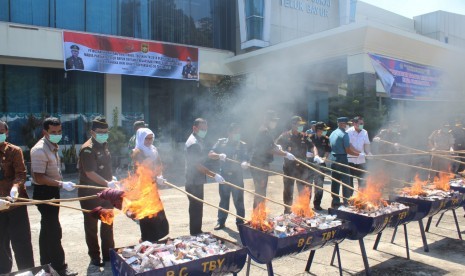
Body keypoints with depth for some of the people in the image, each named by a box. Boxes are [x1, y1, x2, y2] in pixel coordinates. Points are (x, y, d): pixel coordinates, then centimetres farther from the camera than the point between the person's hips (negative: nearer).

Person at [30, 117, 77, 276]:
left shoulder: (53, 147, 10)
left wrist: (61, 184, 16)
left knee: (48, 229, 19)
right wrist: (62, 184, -28)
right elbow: (39, 177, -25)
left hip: (52, 192, 10)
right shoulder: (40, 150, -20)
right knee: (54, 230, -5)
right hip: (44, 193, -10)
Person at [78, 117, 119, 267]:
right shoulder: (88, 149, -18)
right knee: (91, 226, 7)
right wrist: (107, 183, -31)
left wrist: (111, 178, 7)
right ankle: (95, 257, 20)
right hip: (90, 193, -8)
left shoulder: (104, 145, 8)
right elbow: (90, 173, -25)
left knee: (107, 223, 16)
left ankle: (108, 254, 30)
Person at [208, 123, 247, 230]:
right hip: (224, 175, 1)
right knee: (223, 200, 11)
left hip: (237, 176, -1)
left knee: (239, 200, 5)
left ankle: (240, 222, 18)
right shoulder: (221, 142, 2)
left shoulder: (242, 145, 0)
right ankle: (221, 222, 22)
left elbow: (244, 159, -6)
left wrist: (244, 163, -29)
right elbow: (210, 154, -2)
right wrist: (219, 155, -21)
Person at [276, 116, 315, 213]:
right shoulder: (285, 136, -2)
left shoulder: (304, 136, 8)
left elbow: (312, 147, 6)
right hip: (289, 168, -3)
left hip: (302, 168, 3)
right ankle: (287, 212, 19)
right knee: (288, 192, 7)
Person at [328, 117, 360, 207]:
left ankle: (335, 202, 16)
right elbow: (348, 150, -14)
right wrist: (359, 154, -5)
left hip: (333, 159, 8)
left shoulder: (332, 133, 12)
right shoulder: (344, 134, -13)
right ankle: (346, 202, 4)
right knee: (345, 181, 1)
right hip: (342, 159, -8)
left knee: (335, 181, 11)